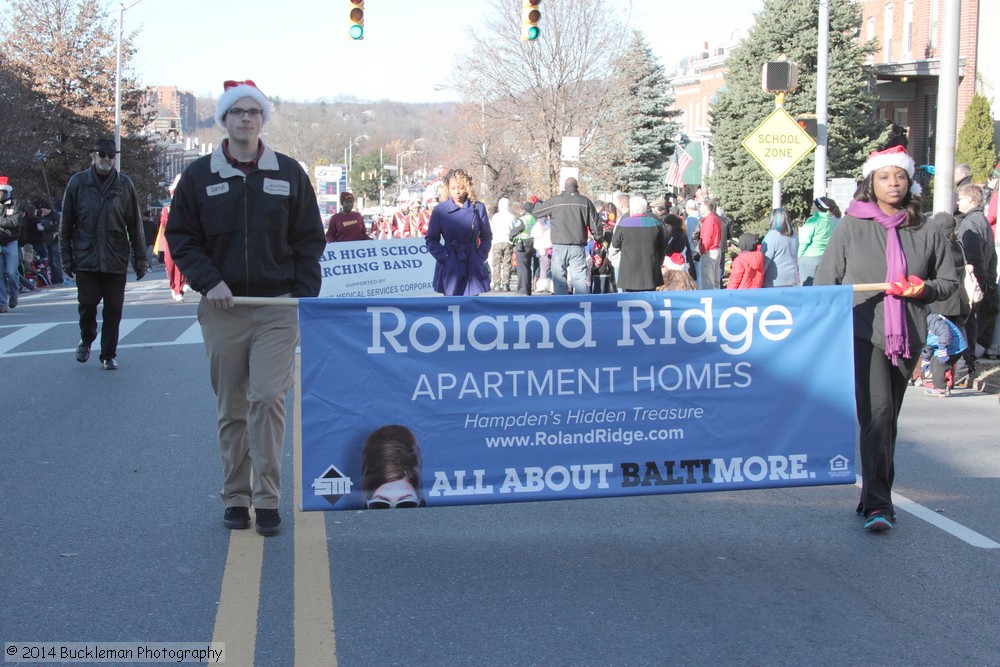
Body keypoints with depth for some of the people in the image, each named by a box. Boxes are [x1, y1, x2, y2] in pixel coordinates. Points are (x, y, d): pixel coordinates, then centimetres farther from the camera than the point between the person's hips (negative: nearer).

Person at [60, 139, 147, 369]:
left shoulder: (124, 184, 4)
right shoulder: (78, 183, 2)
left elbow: (135, 225, 5)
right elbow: (66, 224, 5)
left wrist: (140, 259, 3)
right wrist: (66, 257, 2)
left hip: (116, 261, 1)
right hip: (86, 259, -1)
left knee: (113, 309, 2)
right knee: (87, 304, 0)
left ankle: (109, 354, 15)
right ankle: (86, 340, 28)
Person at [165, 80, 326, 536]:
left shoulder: (289, 173, 6)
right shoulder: (199, 175, 6)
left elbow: (309, 239, 9)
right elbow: (180, 237, 7)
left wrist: (305, 294, -2)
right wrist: (208, 281, -8)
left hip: (278, 307, -1)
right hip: (222, 309, 1)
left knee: (268, 399, -11)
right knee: (231, 409, 7)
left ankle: (267, 500, -4)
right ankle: (236, 498, 17)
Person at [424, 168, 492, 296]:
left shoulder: (478, 208, 3)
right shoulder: (440, 210, 0)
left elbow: (487, 236, 12)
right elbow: (431, 240, 5)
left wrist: (480, 256, -1)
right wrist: (444, 257, -7)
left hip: (472, 265, 1)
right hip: (450, 266, -1)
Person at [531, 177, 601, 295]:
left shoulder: (555, 201, -1)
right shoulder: (585, 202, 1)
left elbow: (536, 212, 12)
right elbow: (595, 224, 5)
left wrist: (537, 203, 33)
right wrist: (598, 237, 22)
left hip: (559, 247, 0)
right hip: (578, 248, 0)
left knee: (559, 279, 5)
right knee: (580, 279, 0)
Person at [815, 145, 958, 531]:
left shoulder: (927, 233, 7)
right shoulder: (851, 227, 0)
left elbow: (949, 281, 13)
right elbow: (826, 279, 3)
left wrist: (923, 290, -7)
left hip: (907, 338, 3)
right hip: (862, 332, -3)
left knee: (887, 418, 11)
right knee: (877, 412, -16)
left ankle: (875, 498, 23)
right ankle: (877, 503, -16)